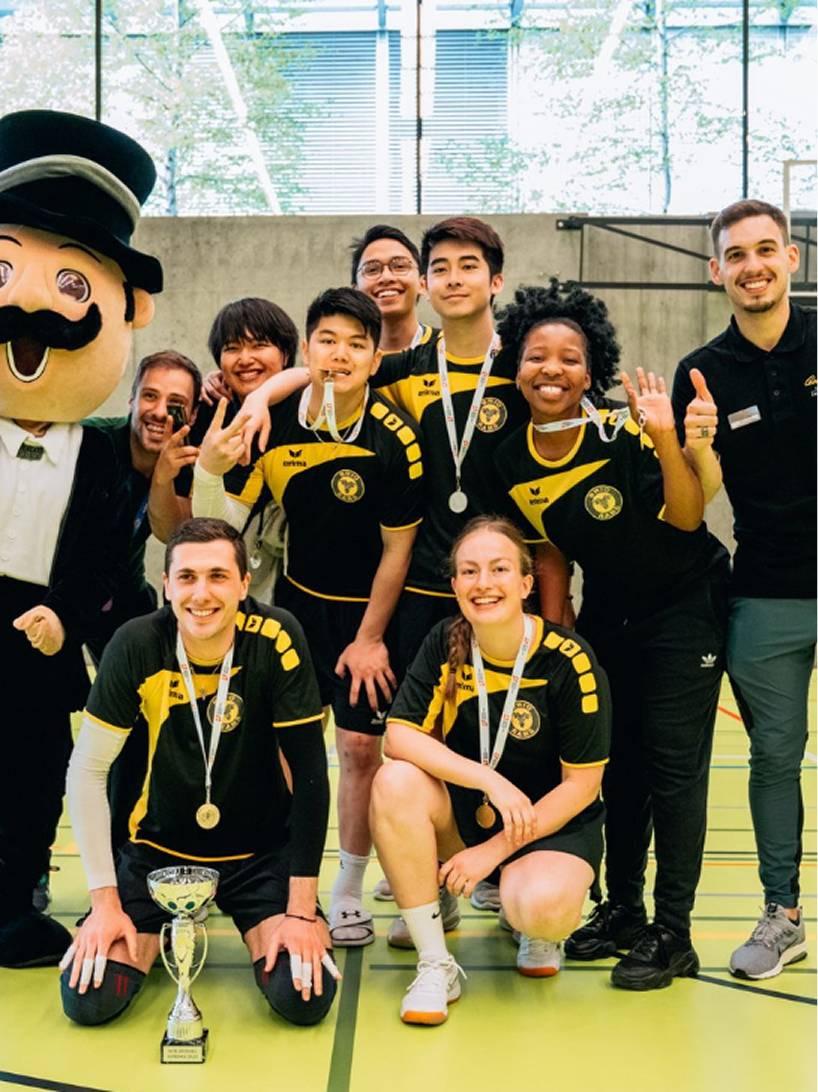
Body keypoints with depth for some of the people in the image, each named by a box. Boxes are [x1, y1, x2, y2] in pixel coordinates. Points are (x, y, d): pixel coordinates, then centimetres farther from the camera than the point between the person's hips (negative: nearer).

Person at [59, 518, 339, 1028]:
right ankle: (164, 931, 18)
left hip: (260, 851, -1)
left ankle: (263, 937, 15)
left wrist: (302, 909, -18)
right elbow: (88, 770, -9)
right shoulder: (138, 645, -17)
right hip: (160, 848, 1)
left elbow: (310, 774, -16)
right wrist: (105, 901, -12)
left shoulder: (275, 638, -20)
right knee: (89, 999, -15)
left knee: (305, 996, -20)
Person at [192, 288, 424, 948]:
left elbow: (397, 548, -10)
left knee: (360, 746, -2)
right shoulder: (271, 421, -10)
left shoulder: (395, 439, -19)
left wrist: (369, 639, -7)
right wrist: (210, 470, -27)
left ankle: (348, 893, 17)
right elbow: (222, 527, -7)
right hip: (294, 596, 3)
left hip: (364, 607, -3)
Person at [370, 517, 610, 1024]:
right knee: (396, 783, -28)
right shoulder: (446, 644, -8)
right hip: (465, 813, 3)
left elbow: (582, 785, -13)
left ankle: (539, 930, 9)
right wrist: (491, 781, -28)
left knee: (543, 909, -35)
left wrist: (495, 850, -17)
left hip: (554, 822, -3)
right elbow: (400, 735, -16)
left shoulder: (569, 661, -17)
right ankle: (436, 967, -13)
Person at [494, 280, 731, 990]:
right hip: (607, 613, 5)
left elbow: (685, 518, -25)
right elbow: (550, 554, 4)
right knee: (616, 761, 12)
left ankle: (673, 935, 5)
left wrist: (667, 442, -39)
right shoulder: (515, 463, -7)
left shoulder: (627, 433, -22)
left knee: (673, 763, -5)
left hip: (684, 604, -5)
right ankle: (622, 910, 28)